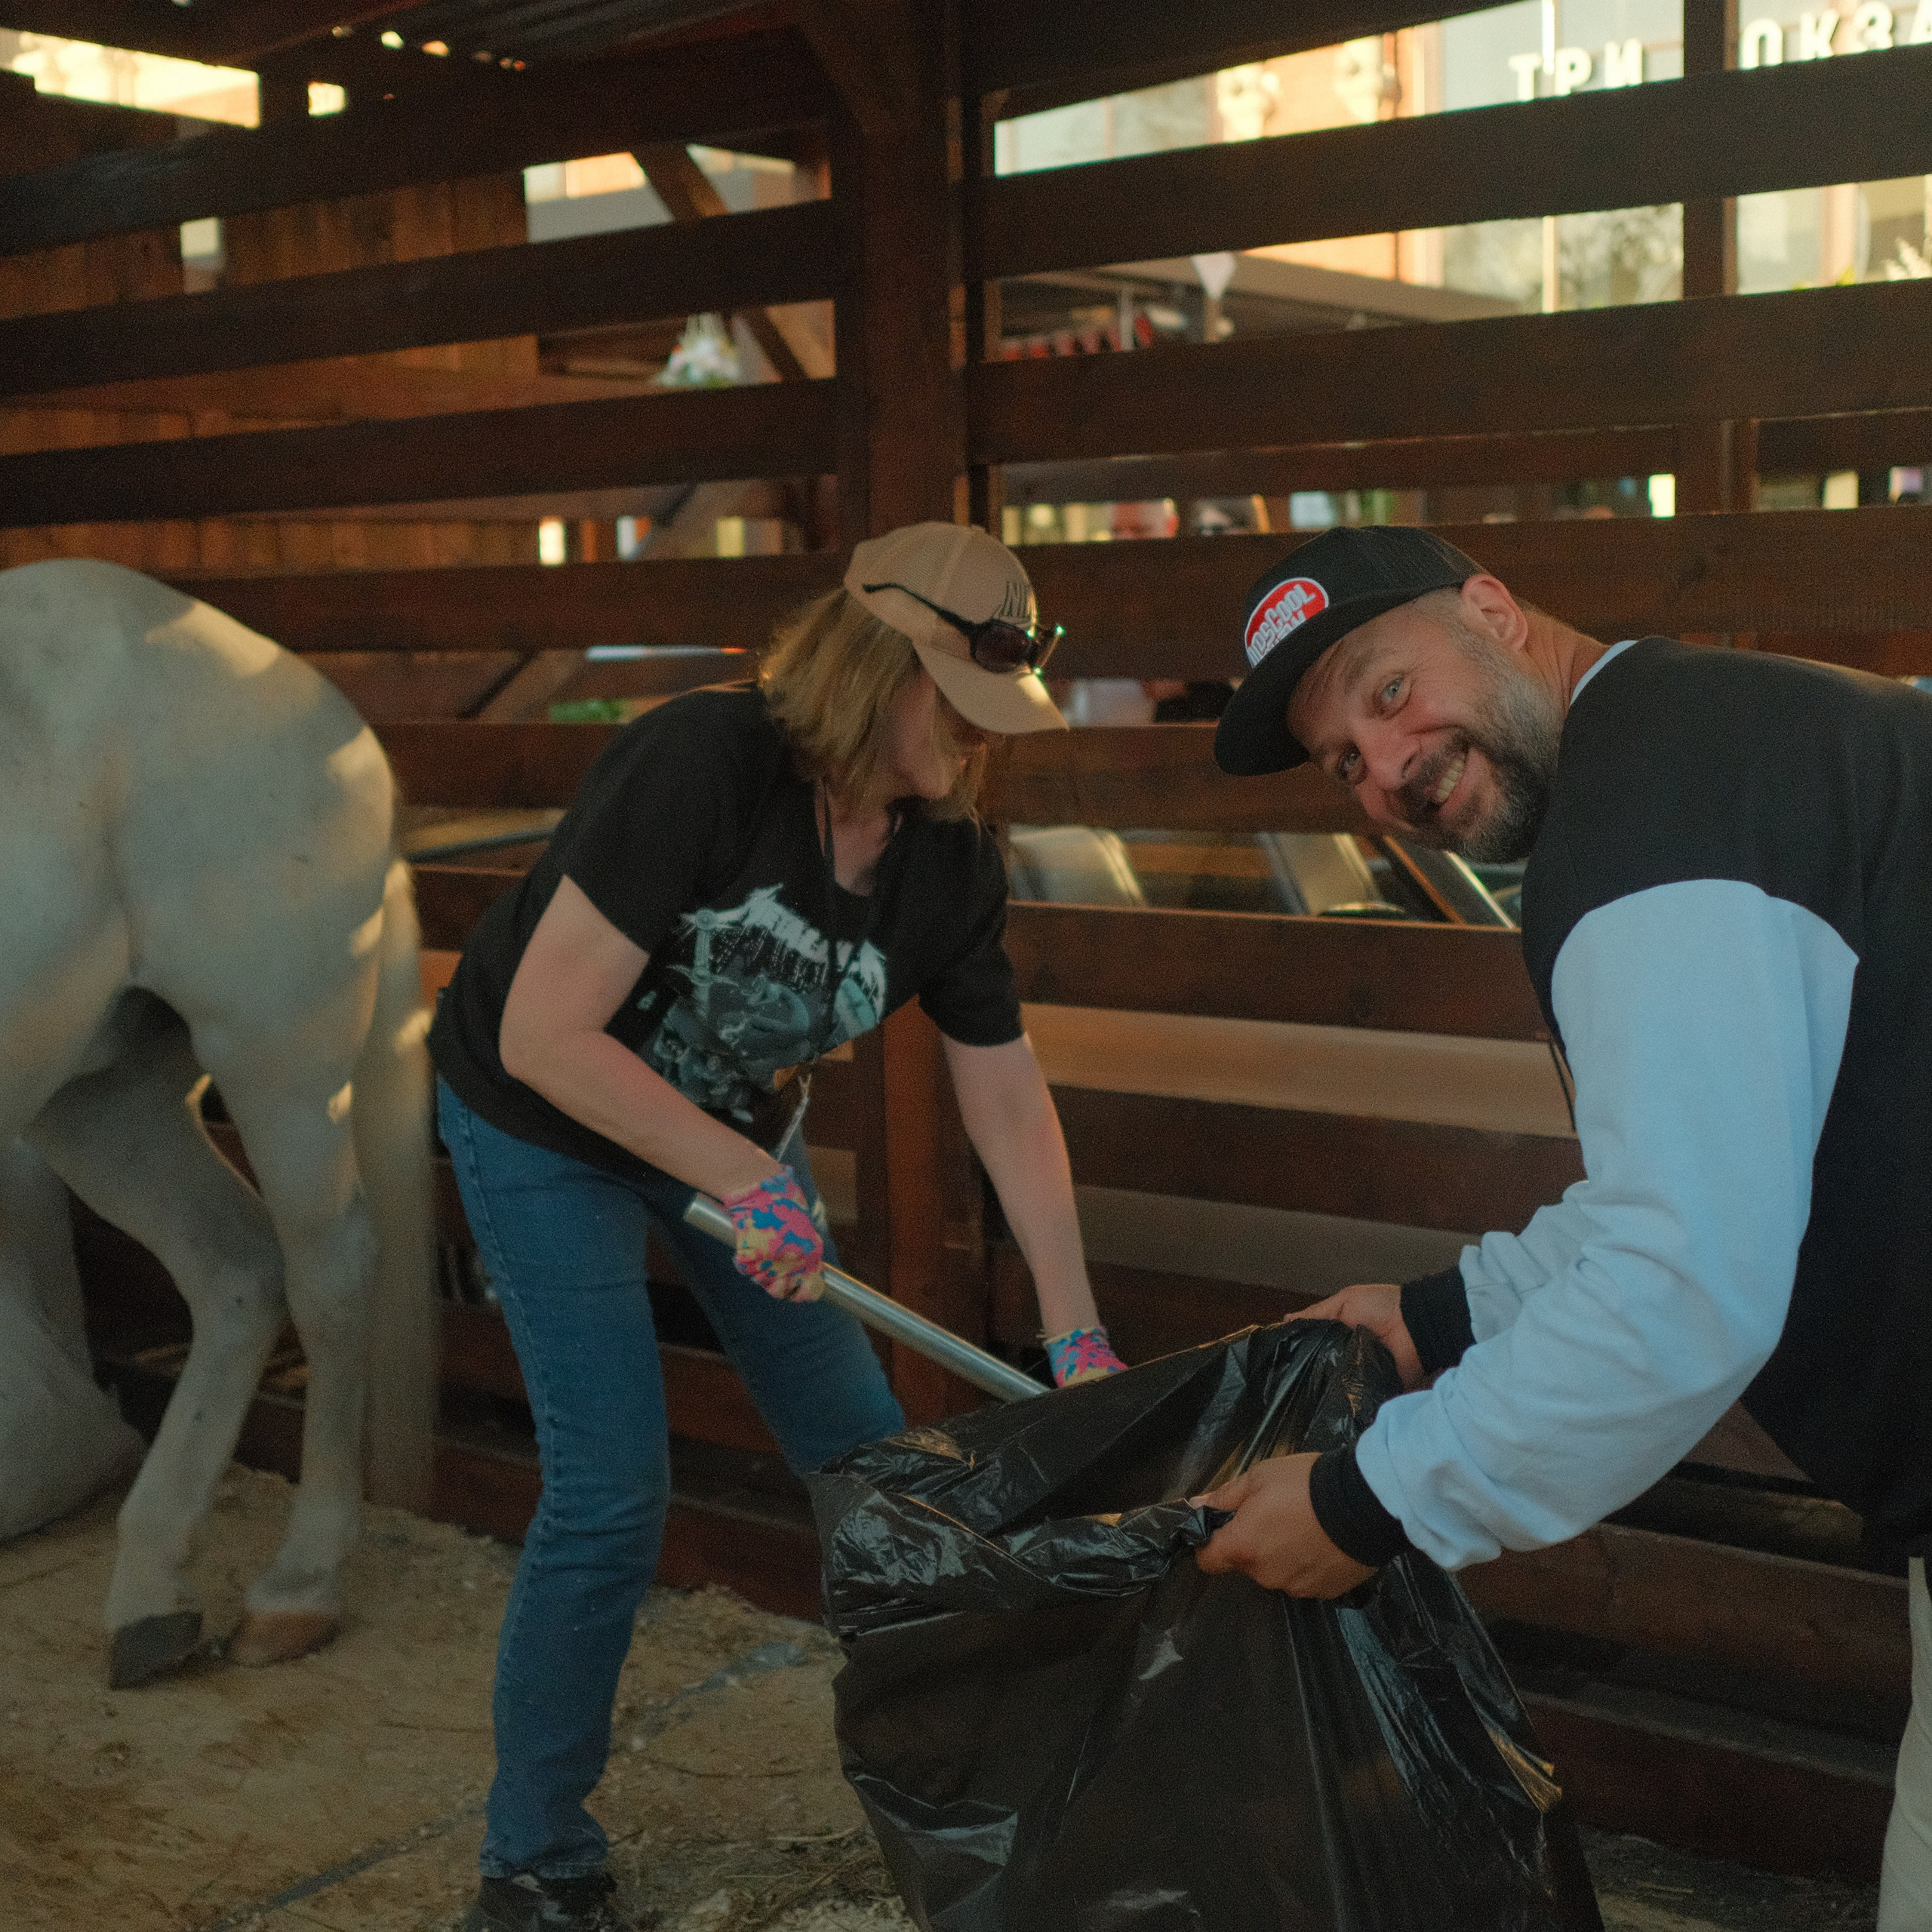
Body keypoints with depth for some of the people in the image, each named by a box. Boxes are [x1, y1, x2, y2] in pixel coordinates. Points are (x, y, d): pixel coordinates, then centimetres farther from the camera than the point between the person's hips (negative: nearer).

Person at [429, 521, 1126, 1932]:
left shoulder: (951, 862, -13)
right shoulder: (702, 765, -32)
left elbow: (1010, 1101, -7)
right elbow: (547, 1035, -32)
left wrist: (1080, 1336, -9)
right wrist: (750, 1184, -31)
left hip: (737, 1126, 6)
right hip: (546, 1128, -6)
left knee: (867, 1453, 5)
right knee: (612, 1492, -11)